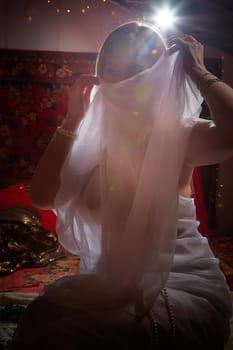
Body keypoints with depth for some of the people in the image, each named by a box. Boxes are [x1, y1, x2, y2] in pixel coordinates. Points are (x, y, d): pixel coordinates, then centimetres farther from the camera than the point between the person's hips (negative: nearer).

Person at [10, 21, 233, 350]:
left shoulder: (179, 133, -6)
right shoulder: (98, 140, 6)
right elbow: (43, 197, -6)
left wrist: (198, 72, -15)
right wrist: (72, 119, -7)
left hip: (184, 277, -3)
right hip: (113, 277, 4)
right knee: (42, 320, -20)